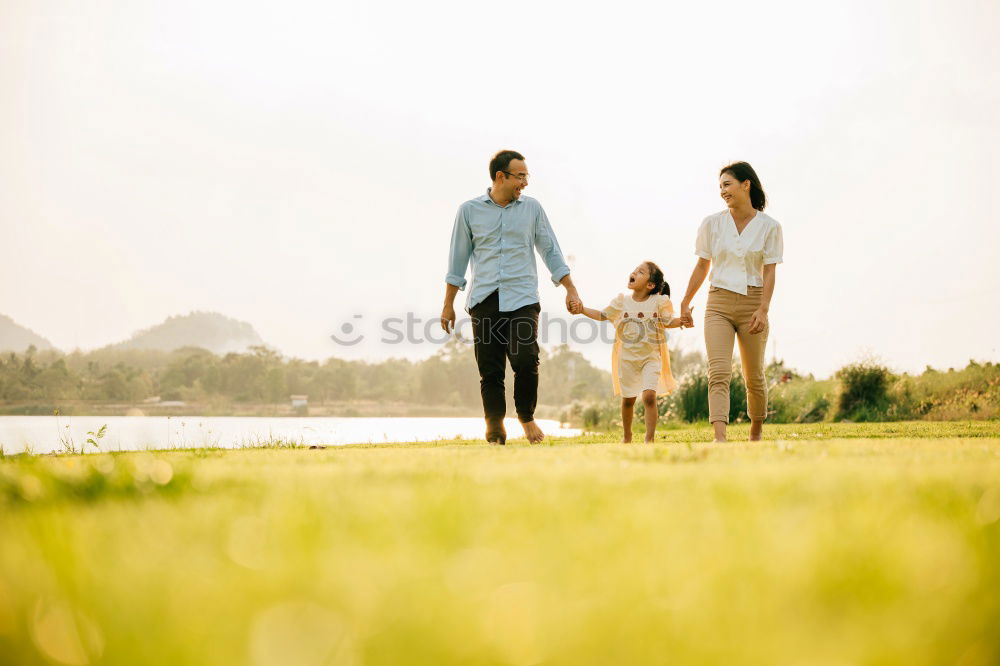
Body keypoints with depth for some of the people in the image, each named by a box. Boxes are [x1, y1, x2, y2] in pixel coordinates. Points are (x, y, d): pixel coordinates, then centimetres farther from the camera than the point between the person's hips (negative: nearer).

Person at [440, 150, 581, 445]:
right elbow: (458, 260, 11)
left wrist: (571, 289, 7)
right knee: (490, 371, -2)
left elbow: (551, 252, 14)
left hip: (522, 299, 0)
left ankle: (527, 418, 8)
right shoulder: (469, 210, 7)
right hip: (484, 300, 0)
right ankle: (495, 432, 7)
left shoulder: (532, 208, 10)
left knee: (526, 361, -15)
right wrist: (448, 305, 10)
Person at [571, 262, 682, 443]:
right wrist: (583, 310, -4)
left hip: (651, 357, -3)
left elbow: (668, 322, 1)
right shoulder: (621, 301, 2)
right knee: (627, 399, 11)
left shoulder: (659, 302, -4)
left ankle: (649, 438, -11)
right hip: (627, 357, 3)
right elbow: (602, 315, 9)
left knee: (649, 396, -18)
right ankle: (627, 436, 30)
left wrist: (682, 320, -18)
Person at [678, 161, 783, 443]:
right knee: (719, 373, -15)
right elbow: (702, 266, 13)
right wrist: (685, 302, 16)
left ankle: (756, 433, 28)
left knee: (754, 376, 8)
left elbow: (769, 272, -4)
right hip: (719, 303, 1)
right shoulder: (712, 224, 5)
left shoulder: (769, 226, 0)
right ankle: (720, 439, -25)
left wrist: (763, 309, -15)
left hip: (752, 302, -1)